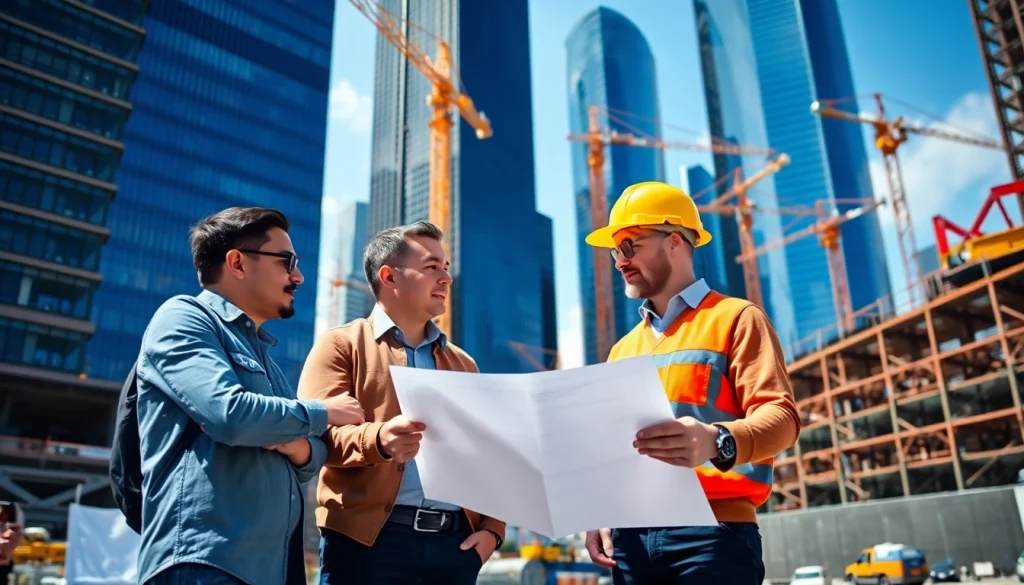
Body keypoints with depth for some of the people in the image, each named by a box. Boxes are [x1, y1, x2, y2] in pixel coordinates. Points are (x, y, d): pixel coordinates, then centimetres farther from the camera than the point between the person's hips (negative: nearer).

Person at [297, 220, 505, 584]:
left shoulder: (463, 363, 20)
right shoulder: (340, 346, 5)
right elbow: (318, 433, -8)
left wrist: (492, 527, 3)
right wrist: (378, 440, -28)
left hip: (455, 540, 5)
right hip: (368, 536, -4)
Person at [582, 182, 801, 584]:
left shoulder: (734, 318, 2)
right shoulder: (624, 348, 21)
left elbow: (781, 415, -10)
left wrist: (718, 441, -30)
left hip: (712, 531, -5)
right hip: (631, 535, 6)